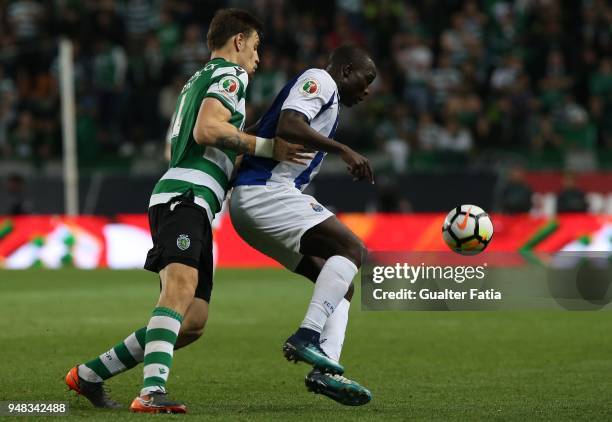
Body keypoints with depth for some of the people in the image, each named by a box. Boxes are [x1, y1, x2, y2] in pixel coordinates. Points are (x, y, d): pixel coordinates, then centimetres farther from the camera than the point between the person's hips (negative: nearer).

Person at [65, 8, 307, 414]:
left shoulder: (199, 79, 32)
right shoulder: (230, 73, 2)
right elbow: (207, 130, -14)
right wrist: (267, 147, -11)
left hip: (192, 207, 10)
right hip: (185, 196, -10)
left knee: (194, 320, 3)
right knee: (182, 286, -31)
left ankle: (90, 375, 10)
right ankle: (153, 391, -49)